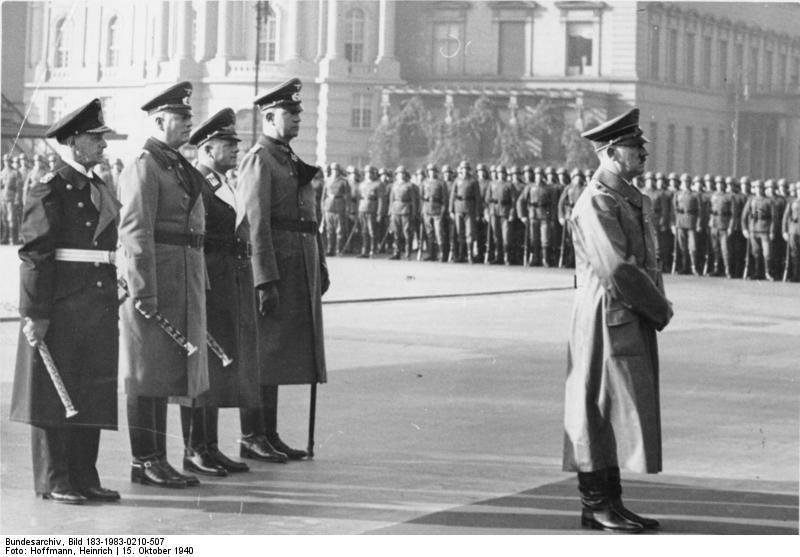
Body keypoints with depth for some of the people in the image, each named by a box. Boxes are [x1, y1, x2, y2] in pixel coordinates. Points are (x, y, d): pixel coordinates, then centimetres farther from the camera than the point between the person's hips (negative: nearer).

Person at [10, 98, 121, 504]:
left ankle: (84, 477, 15)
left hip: (98, 309, 8)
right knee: (55, 394, -1)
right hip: (61, 308, -8)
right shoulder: (50, 189, -8)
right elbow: (34, 254, -13)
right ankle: (53, 482, 5)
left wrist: (111, 303, 17)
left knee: (93, 393, 9)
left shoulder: (100, 190, 16)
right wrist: (35, 313, -18)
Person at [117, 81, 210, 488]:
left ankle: (157, 460, 19)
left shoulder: (180, 166, 17)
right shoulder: (143, 168, -12)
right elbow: (136, 232, -18)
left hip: (184, 282, 9)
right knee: (147, 374, -3)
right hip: (155, 280, -9)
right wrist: (144, 291, -22)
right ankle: (144, 462, 3)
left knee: (165, 373, 13)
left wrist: (199, 284, 21)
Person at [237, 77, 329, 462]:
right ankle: (252, 438, 0)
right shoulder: (258, 160, -9)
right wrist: (266, 281, -21)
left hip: (300, 271, 9)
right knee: (262, 355, -4)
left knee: (279, 356, 11)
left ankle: (269, 436, 16)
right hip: (274, 269, -9)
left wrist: (320, 268, 18)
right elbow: (256, 225, -16)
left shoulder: (291, 161, 20)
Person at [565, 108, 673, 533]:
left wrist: (658, 302, 0)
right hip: (607, 319, -9)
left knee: (621, 413, 12)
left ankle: (611, 503, 19)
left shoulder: (636, 201, 15)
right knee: (598, 411, -3)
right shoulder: (594, 204, -15)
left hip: (635, 321, 9)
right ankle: (595, 505, 4)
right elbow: (617, 270, -21)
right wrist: (661, 309, -11)